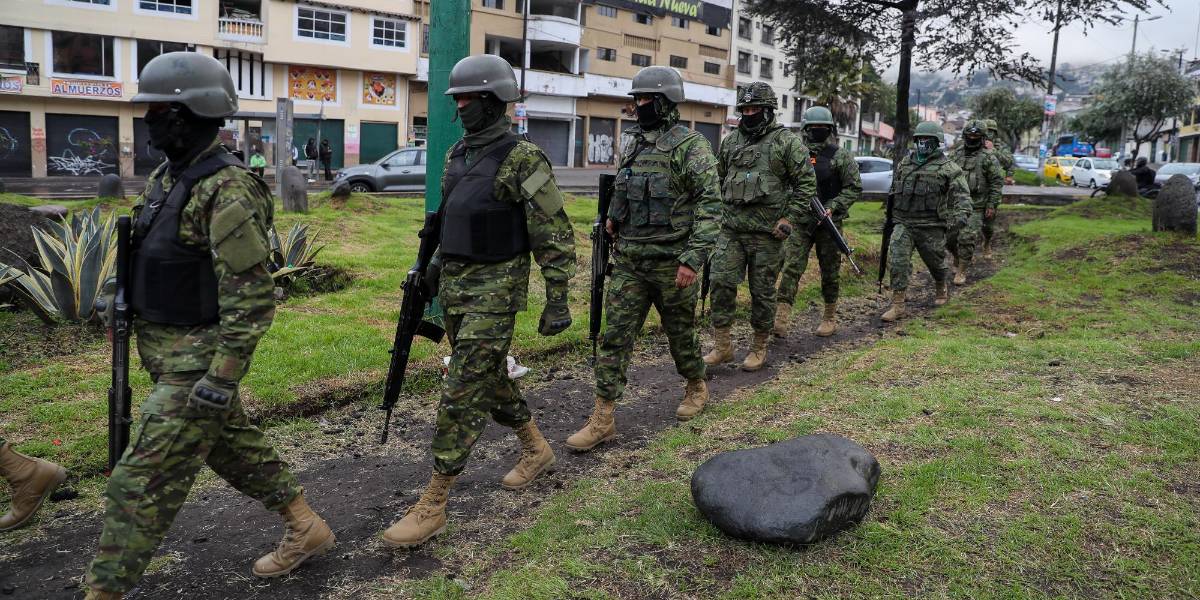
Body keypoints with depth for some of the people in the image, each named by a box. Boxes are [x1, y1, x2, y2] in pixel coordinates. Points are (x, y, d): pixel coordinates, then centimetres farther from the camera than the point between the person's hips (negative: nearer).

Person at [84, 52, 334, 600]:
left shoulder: (227, 192, -22)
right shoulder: (166, 176, 8)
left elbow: (252, 299, -24)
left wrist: (222, 380, -24)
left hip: (198, 361, -10)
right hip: (169, 352, 10)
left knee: (142, 482, -3)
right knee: (235, 446, 20)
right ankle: (305, 530, 34)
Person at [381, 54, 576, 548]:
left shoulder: (523, 159, -13)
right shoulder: (457, 155, 11)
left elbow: (554, 233, -13)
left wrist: (558, 300, -14)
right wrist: (434, 267, 21)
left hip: (495, 289, -8)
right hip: (455, 285, 9)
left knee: (463, 391, -8)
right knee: (489, 378, 18)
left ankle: (433, 505, 0)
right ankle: (536, 449, 39)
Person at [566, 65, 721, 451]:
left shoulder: (690, 145, -11)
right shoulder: (634, 143, 12)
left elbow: (710, 204, -17)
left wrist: (694, 258, -24)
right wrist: (615, 217, 9)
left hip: (671, 262, -6)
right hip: (628, 260, 6)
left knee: (681, 331, 12)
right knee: (614, 336, 1)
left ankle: (696, 388, 39)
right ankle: (603, 419, 4)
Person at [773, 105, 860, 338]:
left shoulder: (841, 157, 0)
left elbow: (854, 188, -3)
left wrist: (832, 207, -15)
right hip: (800, 222, 2)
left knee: (830, 271, 8)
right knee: (791, 267, -9)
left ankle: (830, 317, 22)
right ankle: (781, 318, -13)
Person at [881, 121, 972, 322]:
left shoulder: (948, 167, -4)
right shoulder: (905, 163, 12)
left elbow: (961, 194, -13)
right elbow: (894, 189, 24)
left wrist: (962, 213, -32)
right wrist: (891, 213, 27)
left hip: (931, 227, -3)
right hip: (903, 224, 3)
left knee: (935, 262, 15)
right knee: (897, 261, -12)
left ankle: (941, 290, 45)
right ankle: (897, 304, -10)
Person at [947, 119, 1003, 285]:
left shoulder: (988, 157, -5)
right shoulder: (955, 154, 8)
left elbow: (997, 183, -4)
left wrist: (992, 206, -8)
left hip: (976, 207, -4)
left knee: (967, 239, -8)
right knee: (949, 236, 6)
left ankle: (961, 271, 3)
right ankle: (958, 259, 33)